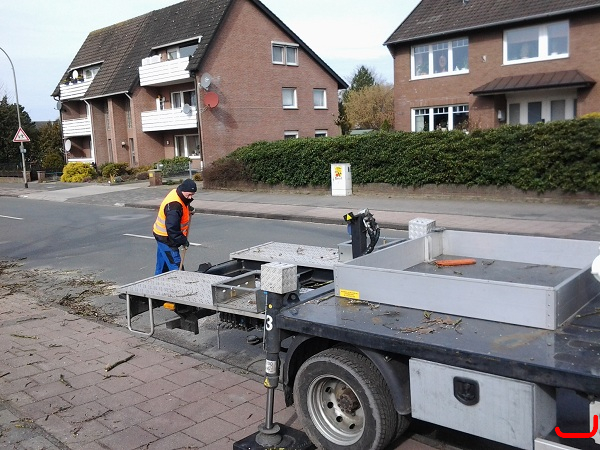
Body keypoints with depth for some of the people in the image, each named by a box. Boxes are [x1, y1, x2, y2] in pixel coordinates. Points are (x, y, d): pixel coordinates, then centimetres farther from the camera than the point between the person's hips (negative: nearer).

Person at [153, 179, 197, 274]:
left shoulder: (176, 193, -1)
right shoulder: (174, 206, -31)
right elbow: (172, 228, -31)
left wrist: (188, 208, 7)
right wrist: (183, 241, -21)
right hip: (165, 238, -10)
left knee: (162, 265, 19)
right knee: (175, 265, -11)